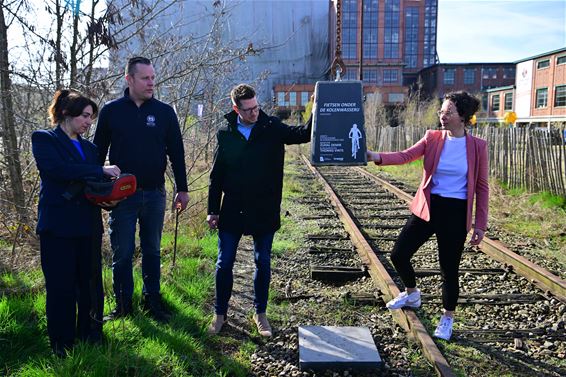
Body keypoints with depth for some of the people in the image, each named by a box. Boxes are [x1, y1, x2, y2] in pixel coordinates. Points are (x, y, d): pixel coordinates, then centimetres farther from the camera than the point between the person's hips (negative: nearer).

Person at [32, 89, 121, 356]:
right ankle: (62, 346, 15)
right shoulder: (44, 140, 1)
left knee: (91, 283, 8)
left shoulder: (90, 148, 17)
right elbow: (57, 169, -18)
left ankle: (91, 339, 22)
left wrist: (108, 199, -6)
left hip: (89, 226, 5)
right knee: (61, 287, 2)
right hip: (57, 226, -5)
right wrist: (101, 171, -19)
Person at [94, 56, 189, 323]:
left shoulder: (164, 112, 2)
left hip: (155, 194, 1)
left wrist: (182, 189, 4)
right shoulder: (111, 111, 0)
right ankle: (123, 305, 20)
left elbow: (176, 152, 5)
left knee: (152, 251, 12)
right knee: (122, 253, 5)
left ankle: (152, 300, 25)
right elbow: (98, 152, 5)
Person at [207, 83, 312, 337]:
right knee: (224, 263, 7)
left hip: (264, 211, 0)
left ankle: (260, 313, 28)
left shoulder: (272, 128, -4)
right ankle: (220, 313, 26)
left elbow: (304, 134, -17)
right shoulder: (225, 133, -1)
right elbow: (216, 176, 3)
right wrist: (213, 210, 3)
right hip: (232, 211, 1)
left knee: (263, 263, 10)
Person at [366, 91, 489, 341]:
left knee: (449, 269, 5)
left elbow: (482, 187, 0)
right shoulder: (432, 138, 0)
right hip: (427, 208, 3)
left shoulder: (477, 147, -4)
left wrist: (480, 224, -1)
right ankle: (412, 293, 34)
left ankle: (447, 319, 29)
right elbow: (406, 155, -15)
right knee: (398, 254, 3)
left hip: (456, 213, -2)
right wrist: (377, 157, -33)